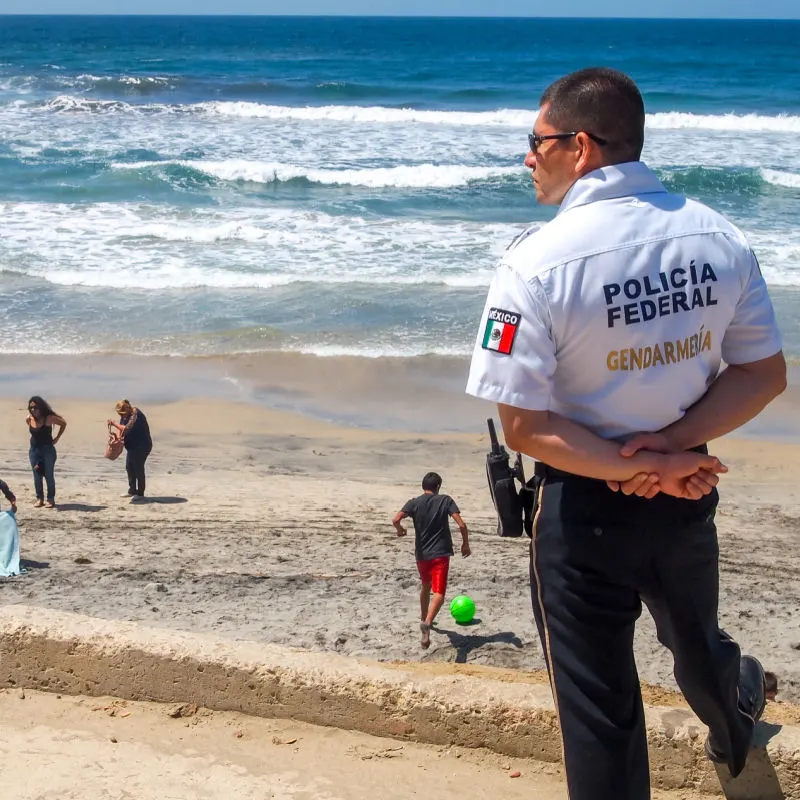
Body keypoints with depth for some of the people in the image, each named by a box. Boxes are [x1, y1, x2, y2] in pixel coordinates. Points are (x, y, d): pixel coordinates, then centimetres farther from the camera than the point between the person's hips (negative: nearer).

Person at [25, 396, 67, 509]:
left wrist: (56, 438, -3)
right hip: (34, 450, 4)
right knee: (37, 476, 5)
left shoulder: (48, 418, -15)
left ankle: (51, 499, 8)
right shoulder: (29, 419, -3)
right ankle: (39, 498, 14)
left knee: (49, 475, -1)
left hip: (48, 450, -4)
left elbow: (63, 423, -2)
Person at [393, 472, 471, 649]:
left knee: (425, 586, 29)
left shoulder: (414, 503, 1)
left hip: (421, 553, 3)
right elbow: (461, 524, -10)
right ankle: (427, 622, -37)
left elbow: (396, 519, -16)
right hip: (441, 554, -3)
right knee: (439, 593, -12)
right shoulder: (446, 500, -1)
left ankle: (424, 618, 47)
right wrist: (465, 544, 5)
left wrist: (400, 530, 7)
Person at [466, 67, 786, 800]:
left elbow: (524, 424, -22)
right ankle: (733, 734, 62)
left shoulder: (537, 262, -21)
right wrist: (670, 447, -12)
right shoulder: (720, 239, -6)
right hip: (691, 495, 5)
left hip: (586, 503, -5)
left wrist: (640, 467, -17)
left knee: (598, 700, 9)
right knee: (698, 641, 33)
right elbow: (766, 375, -2)